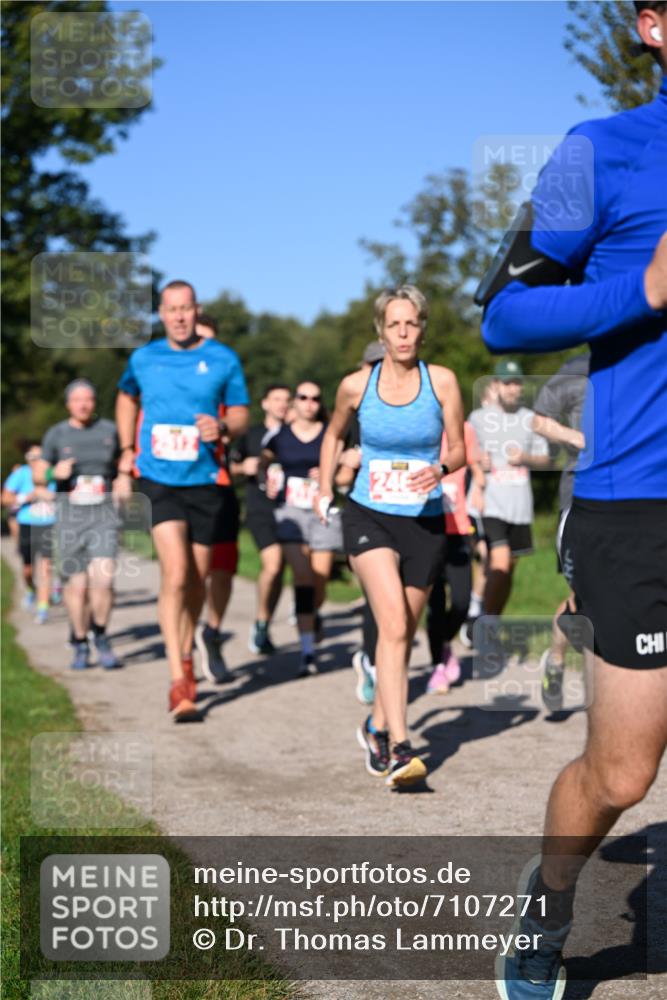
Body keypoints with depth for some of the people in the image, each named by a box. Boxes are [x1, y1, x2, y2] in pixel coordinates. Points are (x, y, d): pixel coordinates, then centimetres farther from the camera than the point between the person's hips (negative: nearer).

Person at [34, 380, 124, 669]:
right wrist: (55, 472, -13)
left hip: (103, 515, 0)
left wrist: (122, 482, 1)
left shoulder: (109, 430, 7)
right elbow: (37, 475, 7)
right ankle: (80, 646, 20)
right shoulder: (56, 434, 4)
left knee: (102, 577, -18)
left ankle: (101, 638, 3)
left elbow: (120, 464, 21)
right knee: (76, 585, 1)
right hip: (70, 517, 0)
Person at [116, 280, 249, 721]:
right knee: (175, 572, -16)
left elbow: (242, 415, 5)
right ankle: (179, 683, -16)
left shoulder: (223, 359, 1)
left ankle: (186, 654, 38)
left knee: (198, 578, 11)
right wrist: (127, 449, 16)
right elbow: (126, 399, 26)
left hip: (204, 481, 1)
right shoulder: (143, 359, 6)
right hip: (157, 480, -1)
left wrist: (222, 427, -17)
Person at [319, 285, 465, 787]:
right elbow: (334, 434, 17)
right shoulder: (356, 385, -3)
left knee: (404, 634, 11)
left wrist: (440, 469, -18)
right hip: (369, 517, -2)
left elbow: (459, 448, 2)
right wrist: (324, 490, 16)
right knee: (394, 624, -20)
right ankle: (400, 747, -23)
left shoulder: (442, 381, -4)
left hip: (426, 520, 2)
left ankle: (376, 728, 33)